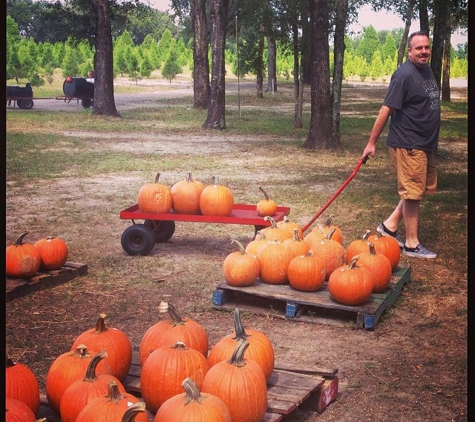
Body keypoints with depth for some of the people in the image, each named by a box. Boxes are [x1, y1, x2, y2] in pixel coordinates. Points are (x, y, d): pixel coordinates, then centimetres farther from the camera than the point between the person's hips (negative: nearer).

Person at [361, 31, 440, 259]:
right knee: (412, 192, -2)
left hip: (425, 143, 9)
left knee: (426, 187, 15)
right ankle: (411, 244, 9)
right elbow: (386, 109, -18)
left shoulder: (427, 70, 11)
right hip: (408, 144, -9)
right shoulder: (404, 75, -17)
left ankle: (390, 225, 24)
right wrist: (371, 142, -17)